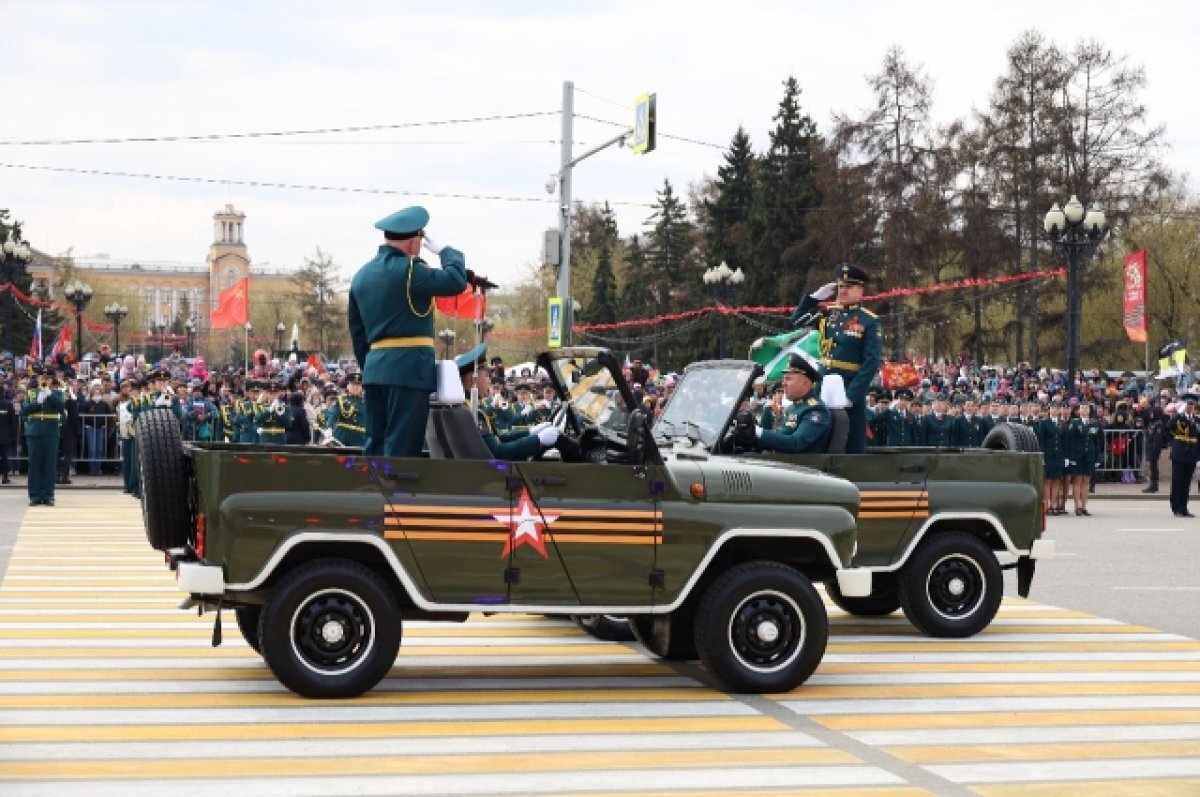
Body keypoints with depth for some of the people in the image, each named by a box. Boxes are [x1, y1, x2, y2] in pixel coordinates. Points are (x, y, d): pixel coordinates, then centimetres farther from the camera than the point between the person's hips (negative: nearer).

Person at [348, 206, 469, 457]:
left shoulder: (361, 276, 14)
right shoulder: (407, 270, -12)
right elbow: (456, 281, -18)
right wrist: (444, 250, -1)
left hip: (375, 368, 8)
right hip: (409, 369, -8)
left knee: (376, 444, 11)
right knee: (401, 447, -6)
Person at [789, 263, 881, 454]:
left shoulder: (869, 321, -7)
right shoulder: (827, 312, 9)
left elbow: (872, 363, -12)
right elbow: (796, 321, 14)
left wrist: (851, 395, -19)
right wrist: (815, 297, 1)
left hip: (851, 389, -5)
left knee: (853, 445, 0)